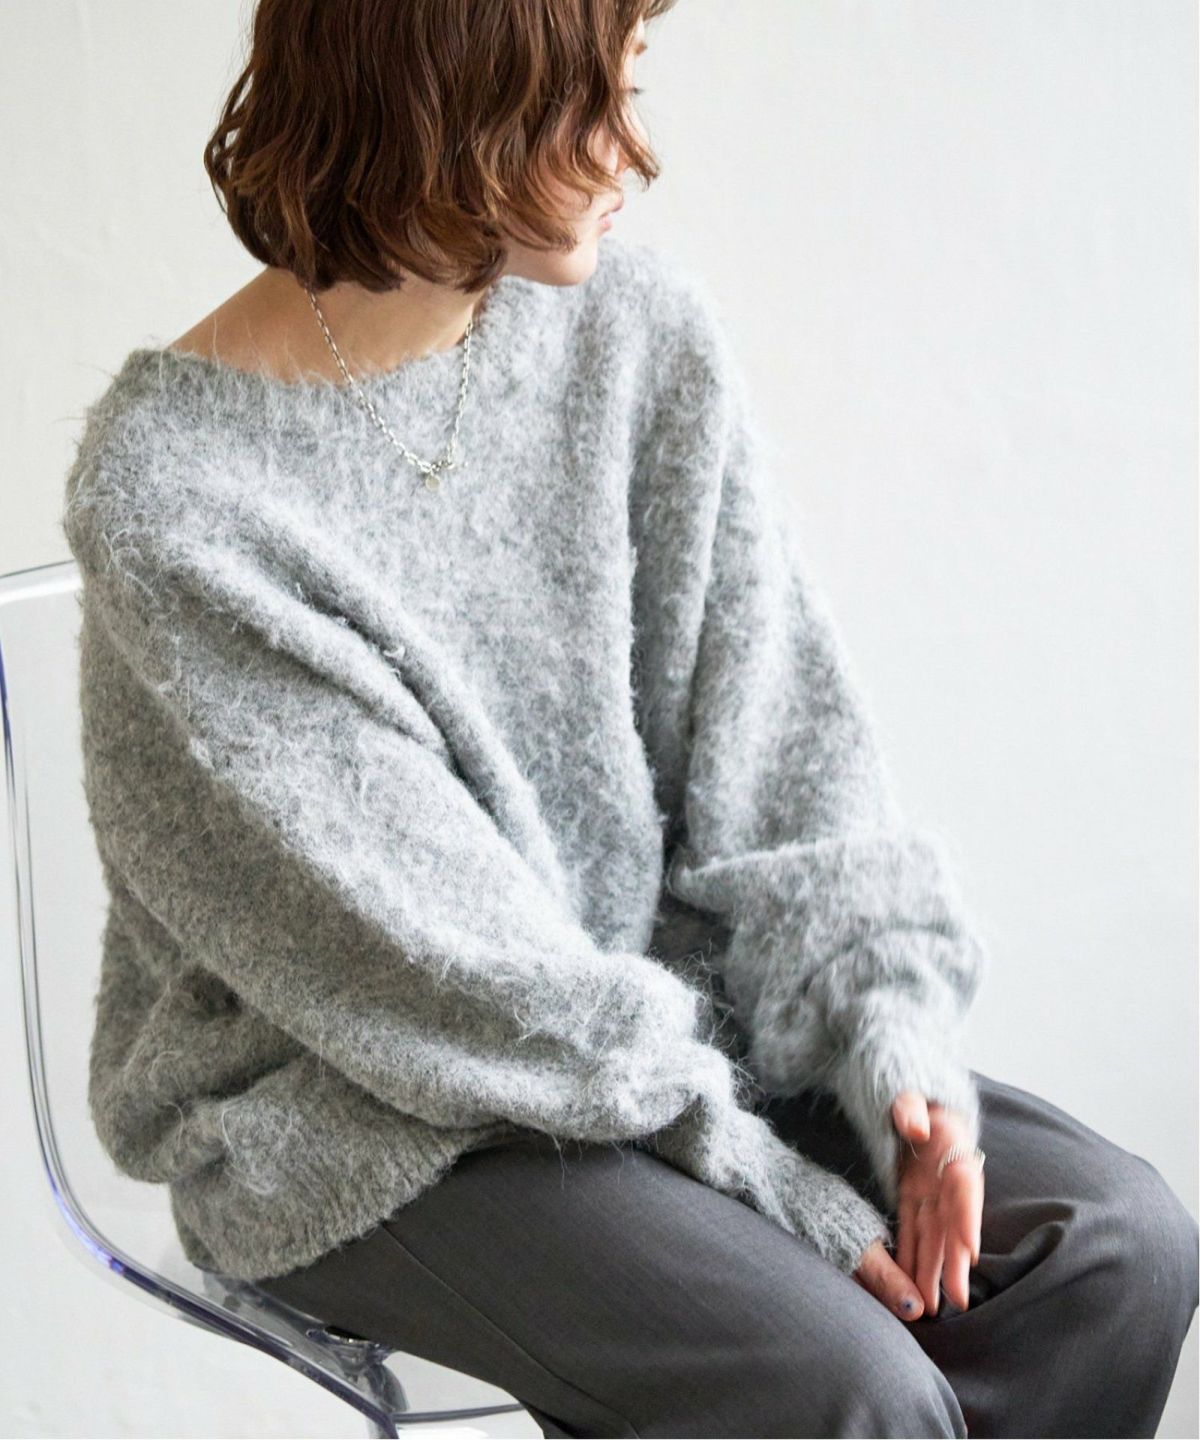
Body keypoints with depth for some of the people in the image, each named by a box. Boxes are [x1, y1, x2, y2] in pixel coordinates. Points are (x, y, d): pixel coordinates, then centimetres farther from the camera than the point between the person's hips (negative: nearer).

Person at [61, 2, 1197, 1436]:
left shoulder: (640, 331, -1)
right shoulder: (168, 494, -19)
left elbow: (776, 741, -1)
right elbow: (418, 945, -20)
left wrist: (888, 1026, -14)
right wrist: (757, 1173, -19)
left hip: (663, 1011, 6)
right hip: (348, 1121, -6)